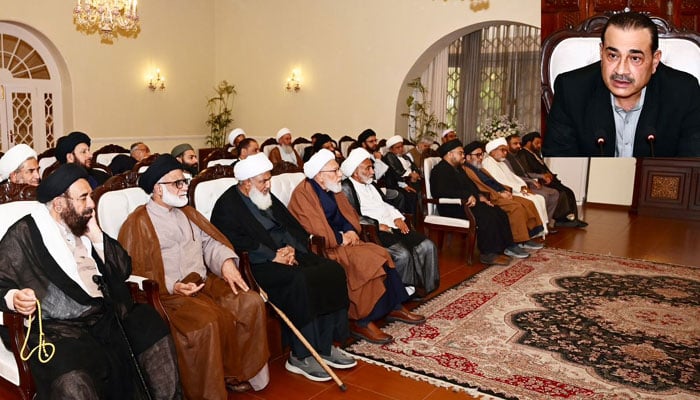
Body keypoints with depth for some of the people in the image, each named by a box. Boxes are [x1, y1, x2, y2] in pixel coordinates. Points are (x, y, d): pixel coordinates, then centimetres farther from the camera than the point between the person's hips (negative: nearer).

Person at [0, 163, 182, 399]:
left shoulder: (84, 226, 17)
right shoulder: (23, 235, 3)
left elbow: (123, 269, 13)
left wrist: (96, 235, 2)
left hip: (107, 316, 6)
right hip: (59, 328, -5)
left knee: (155, 331, -17)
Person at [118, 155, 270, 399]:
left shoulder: (187, 213, 19)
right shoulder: (138, 222, -3)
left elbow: (209, 242, 12)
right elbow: (134, 273, -8)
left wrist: (226, 261, -9)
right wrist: (172, 287, -19)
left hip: (204, 282, 7)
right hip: (168, 293, -7)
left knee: (251, 302, -12)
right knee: (207, 321, -32)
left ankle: (238, 372, 1)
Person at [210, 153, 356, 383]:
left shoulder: (268, 198, 20)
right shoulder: (227, 206, -3)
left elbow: (295, 228, 17)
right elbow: (237, 245, -16)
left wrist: (291, 248, -5)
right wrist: (274, 257, -18)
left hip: (289, 254, 8)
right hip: (257, 266, -8)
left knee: (333, 270, -12)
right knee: (299, 281, -33)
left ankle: (325, 345, -7)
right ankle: (299, 356, -18)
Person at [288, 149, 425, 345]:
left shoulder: (333, 190, 14)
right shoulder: (303, 194, -14)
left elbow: (348, 215, 18)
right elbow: (314, 230, -22)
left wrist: (350, 232, -3)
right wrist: (342, 238, -15)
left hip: (342, 239, 9)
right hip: (321, 248, -9)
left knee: (381, 254, -7)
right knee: (365, 261, -26)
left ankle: (394, 307, 3)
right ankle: (361, 321, -16)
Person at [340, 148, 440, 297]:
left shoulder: (371, 184, 22)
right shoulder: (346, 188, -5)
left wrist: (397, 218, 5)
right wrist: (378, 225, -16)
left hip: (392, 226, 8)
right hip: (373, 232, -8)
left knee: (427, 246, -8)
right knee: (402, 254, -31)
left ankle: (427, 287, 2)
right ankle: (407, 291, -10)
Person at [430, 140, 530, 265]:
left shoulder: (458, 169, 22)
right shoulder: (441, 170, -11)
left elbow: (471, 185, 28)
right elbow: (444, 191, -26)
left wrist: (479, 196, 6)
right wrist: (468, 196, -26)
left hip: (468, 203, 10)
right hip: (453, 208, -10)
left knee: (500, 213, -1)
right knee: (487, 217, -27)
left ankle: (508, 246, 3)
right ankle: (488, 254, -20)